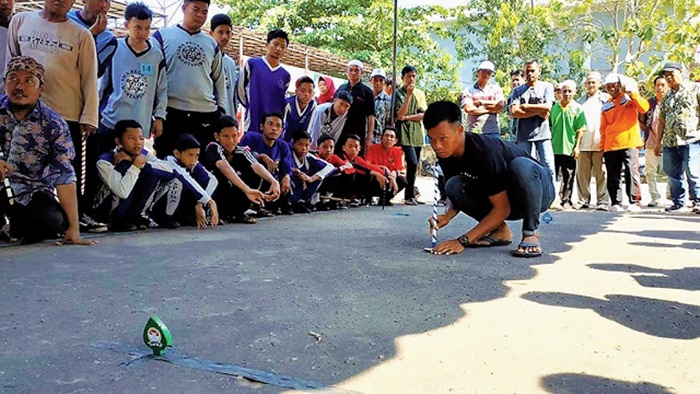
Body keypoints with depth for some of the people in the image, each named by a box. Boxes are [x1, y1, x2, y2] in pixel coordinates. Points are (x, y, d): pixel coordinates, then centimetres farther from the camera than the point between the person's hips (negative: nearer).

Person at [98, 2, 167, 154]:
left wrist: (159, 116, 5)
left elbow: (162, 89, 10)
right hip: (109, 122, -1)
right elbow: (100, 83, 5)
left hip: (140, 127, 1)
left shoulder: (157, 55, 5)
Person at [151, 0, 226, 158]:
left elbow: (219, 79, 19)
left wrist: (221, 108, 10)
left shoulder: (212, 44, 15)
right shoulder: (162, 36, 5)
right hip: (171, 112, -3)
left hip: (207, 113, 3)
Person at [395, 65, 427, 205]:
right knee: (412, 163, -18)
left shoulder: (420, 94, 12)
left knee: (414, 166, 6)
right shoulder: (398, 93, -1)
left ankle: (412, 195, 13)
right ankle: (409, 196, -10)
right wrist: (408, 95, -16)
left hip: (417, 134, 5)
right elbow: (399, 115, -14)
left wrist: (407, 117, -8)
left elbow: (423, 115, 3)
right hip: (405, 133, -5)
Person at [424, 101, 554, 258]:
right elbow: (457, 193, -1)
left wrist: (463, 240, -36)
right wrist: (447, 216, -25)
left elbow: (502, 208, -31)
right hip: (497, 196, 6)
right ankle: (500, 231, -2)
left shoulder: (485, 151, -33)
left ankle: (530, 233, -20)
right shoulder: (446, 155, -13)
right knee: (454, 186, -20)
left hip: (538, 188, -6)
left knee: (520, 165, -40)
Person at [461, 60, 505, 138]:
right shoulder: (469, 90, 9)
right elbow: (468, 109, -6)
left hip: (493, 132, 2)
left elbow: (500, 104, 0)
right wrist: (491, 110, -2)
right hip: (474, 132, -2)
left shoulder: (495, 88, 15)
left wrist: (480, 102, -1)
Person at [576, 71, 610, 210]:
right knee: (582, 173, 1)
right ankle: (583, 201, 8)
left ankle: (602, 201, -1)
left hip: (599, 142, -3)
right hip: (583, 143, 3)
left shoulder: (606, 98, 11)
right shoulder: (581, 101, 20)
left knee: (601, 173, -4)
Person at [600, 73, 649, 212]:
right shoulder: (606, 105, 16)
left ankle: (635, 201, -1)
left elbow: (644, 108, -13)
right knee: (613, 176, 4)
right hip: (610, 146, 4)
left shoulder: (629, 98, 6)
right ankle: (616, 203, 10)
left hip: (629, 143, -4)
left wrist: (631, 93, -19)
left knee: (631, 173, -7)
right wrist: (603, 146, 9)